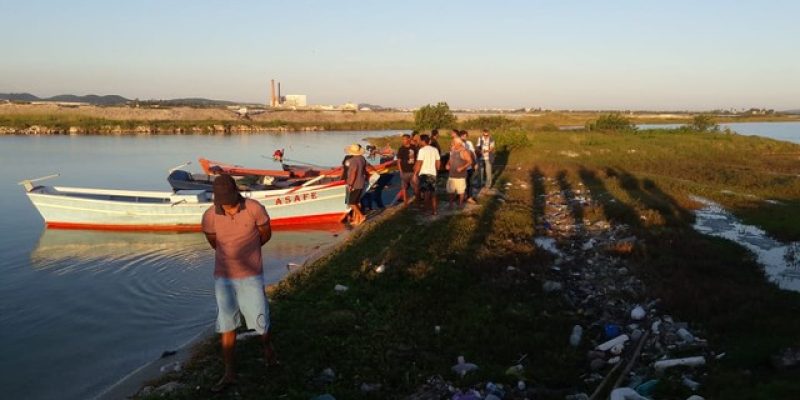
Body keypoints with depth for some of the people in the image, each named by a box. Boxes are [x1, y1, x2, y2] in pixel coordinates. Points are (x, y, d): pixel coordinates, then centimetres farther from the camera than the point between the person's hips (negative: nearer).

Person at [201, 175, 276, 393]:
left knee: (261, 321, 7)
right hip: (223, 277, 2)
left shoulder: (255, 209, -17)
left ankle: (267, 347, 41)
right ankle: (229, 373, 21)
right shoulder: (210, 216, -11)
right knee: (226, 326, 8)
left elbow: (266, 235, 2)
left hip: (251, 277, -2)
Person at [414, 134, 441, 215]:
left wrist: (415, 174, -7)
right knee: (433, 193, 13)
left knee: (426, 193, 0)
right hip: (433, 173, 5)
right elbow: (438, 162, 10)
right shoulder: (435, 150, 6)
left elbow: (419, 163, -15)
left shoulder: (422, 150, -11)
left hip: (424, 173, -5)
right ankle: (433, 210, 15)